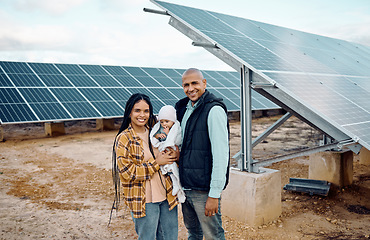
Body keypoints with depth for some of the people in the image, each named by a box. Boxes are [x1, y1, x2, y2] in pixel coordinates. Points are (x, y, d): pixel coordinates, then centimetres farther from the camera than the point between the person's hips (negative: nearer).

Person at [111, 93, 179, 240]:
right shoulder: (124, 139, -10)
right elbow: (126, 173, -16)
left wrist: (174, 155, -6)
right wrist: (156, 163, -16)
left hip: (167, 195, 6)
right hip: (143, 200, -5)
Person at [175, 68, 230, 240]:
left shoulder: (214, 110, -15)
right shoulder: (183, 108, 11)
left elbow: (221, 154, -20)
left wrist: (214, 194, -20)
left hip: (204, 190, -7)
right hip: (185, 187, 7)